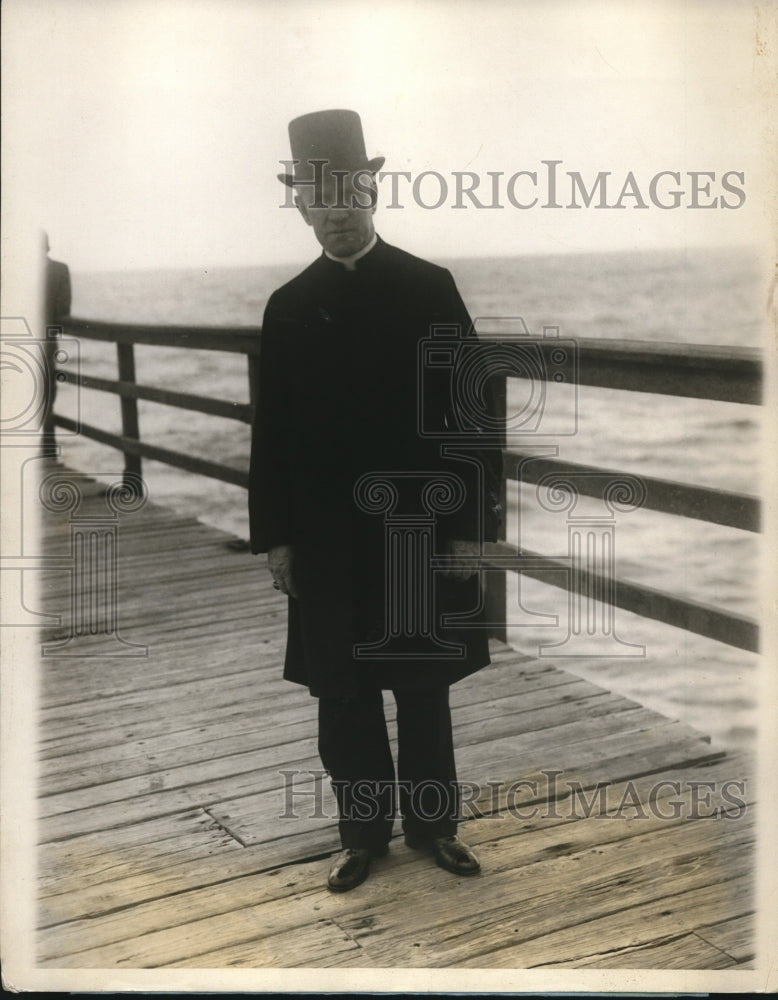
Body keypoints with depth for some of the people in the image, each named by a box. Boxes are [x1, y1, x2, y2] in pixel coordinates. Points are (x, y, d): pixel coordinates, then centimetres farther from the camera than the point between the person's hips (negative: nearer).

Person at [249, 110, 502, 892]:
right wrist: (272, 537, 1)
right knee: (343, 695, 9)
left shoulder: (429, 287, -1)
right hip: (326, 536, 2)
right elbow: (271, 430, 4)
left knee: (424, 688, 11)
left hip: (420, 527, -1)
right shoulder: (289, 305, 5)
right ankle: (362, 831, 25)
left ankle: (432, 822, 27)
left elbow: (470, 410, -4)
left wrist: (472, 524, -7)